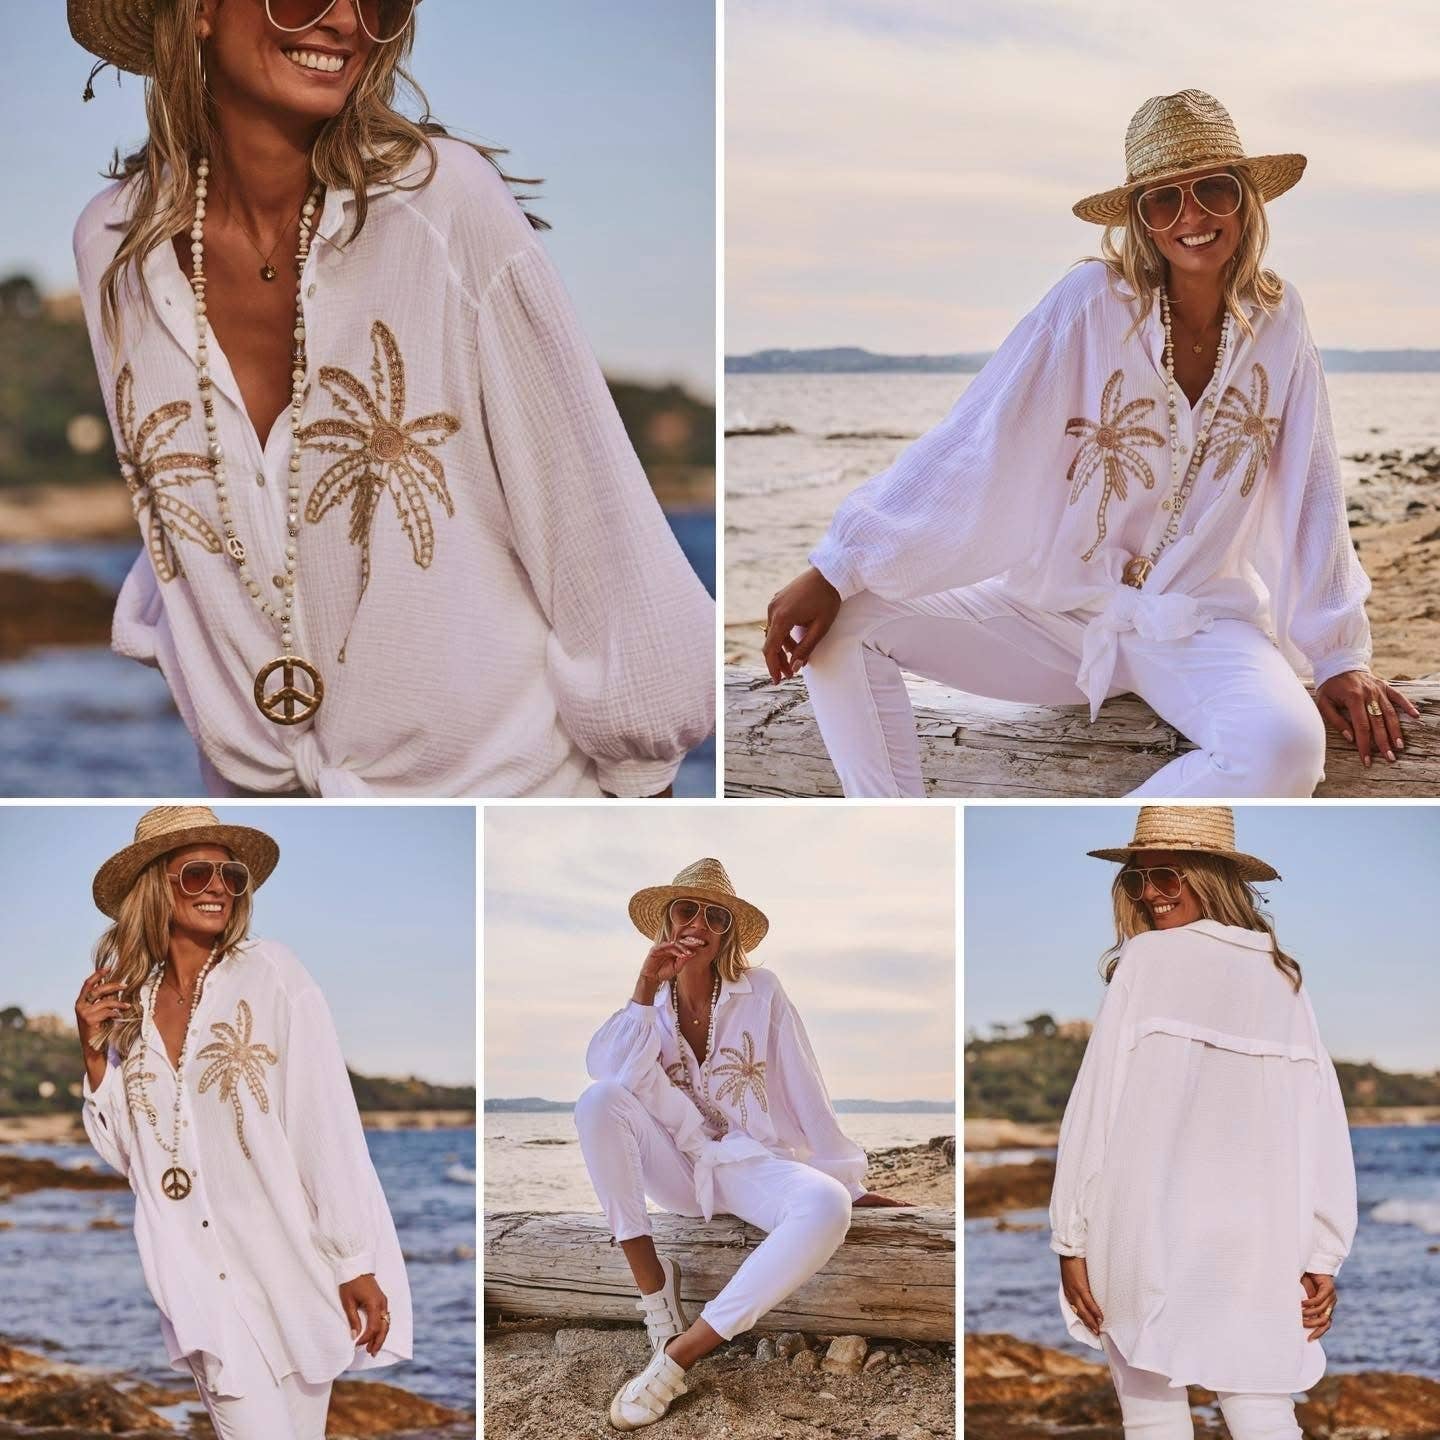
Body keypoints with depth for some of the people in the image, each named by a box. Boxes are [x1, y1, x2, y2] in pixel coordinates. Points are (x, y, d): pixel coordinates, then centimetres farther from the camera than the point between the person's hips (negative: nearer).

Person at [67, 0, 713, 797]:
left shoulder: (445, 200, -17)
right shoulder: (112, 243, -5)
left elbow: (588, 501, -12)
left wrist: (637, 758, -9)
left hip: (496, 776, -3)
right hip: (258, 778, 3)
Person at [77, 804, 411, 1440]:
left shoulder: (269, 974, -5)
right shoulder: (131, 1002, 8)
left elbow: (327, 1124, -8)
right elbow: (125, 1151, 13)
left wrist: (356, 1263, -11)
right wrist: (94, 1053, 0)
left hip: (290, 1264, -2)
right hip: (203, 1279, 2)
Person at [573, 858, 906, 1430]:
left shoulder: (761, 992, -1)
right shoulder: (650, 1001, 4)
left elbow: (805, 1090, -1)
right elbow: (604, 1070, -15)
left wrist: (851, 1184, -1)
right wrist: (646, 990, -19)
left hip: (751, 1163, -2)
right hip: (677, 1166, 2)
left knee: (825, 1207, -37)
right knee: (597, 1100, -27)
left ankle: (677, 1357, -34)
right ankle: (652, 1281, -22)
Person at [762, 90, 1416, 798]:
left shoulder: (1278, 319, -3)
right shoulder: (1091, 302, -10)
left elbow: (1311, 492, 2)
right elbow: (967, 444, -14)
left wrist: (1340, 655, -1)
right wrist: (834, 571, -18)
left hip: (1199, 625, 0)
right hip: (1057, 607, 0)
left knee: (1285, 746, -34)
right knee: (842, 623, -18)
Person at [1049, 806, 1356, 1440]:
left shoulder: (1146, 960, -3)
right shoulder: (1283, 977, 9)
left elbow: (1097, 1103, -6)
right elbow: (1324, 1127, 5)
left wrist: (1070, 1238, -3)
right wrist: (1323, 1257, 7)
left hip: (1148, 1231, -4)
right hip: (1259, 1241, 4)